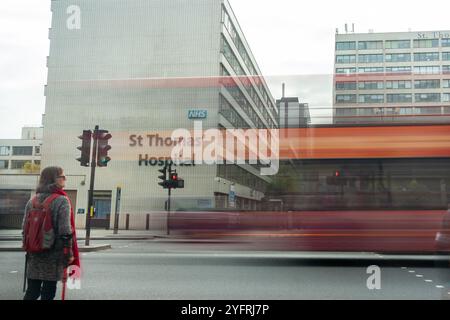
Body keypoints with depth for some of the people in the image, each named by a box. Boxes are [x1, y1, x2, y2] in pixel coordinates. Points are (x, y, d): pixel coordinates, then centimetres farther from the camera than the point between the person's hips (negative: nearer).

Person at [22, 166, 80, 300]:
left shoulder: (32, 201, 7)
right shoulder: (62, 200, -11)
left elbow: (25, 228, 10)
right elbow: (65, 231, -16)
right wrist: (69, 254, -9)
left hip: (34, 254, 5)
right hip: (54, 254, -5)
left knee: (32, 291, 12)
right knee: (48, 292, 4)